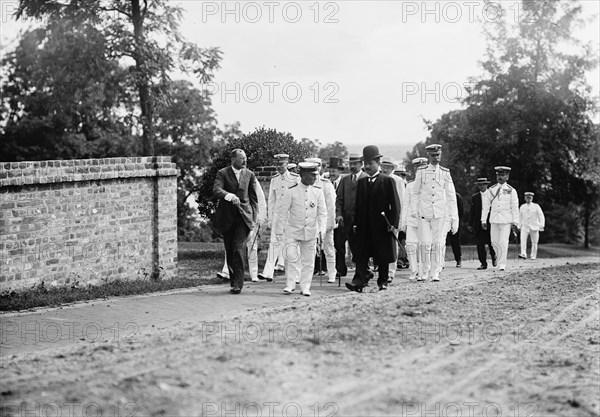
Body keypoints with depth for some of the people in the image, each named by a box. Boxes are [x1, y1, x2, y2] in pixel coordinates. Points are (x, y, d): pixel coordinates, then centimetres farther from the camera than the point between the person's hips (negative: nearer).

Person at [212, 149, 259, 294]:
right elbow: (216, 191, -16)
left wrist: (254, 217, 6)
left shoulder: (249, 174, 8)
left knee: (239, 248, -15)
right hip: (227, 217, 0)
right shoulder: (222, 173, 1)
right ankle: (233, 281, 21)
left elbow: (254, 197, 13)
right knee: (229, 251, 8)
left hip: (244, 216, 0)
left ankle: (238, 283, -15)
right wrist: (230, 196, -34)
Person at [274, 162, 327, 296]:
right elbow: (282, 211, -3)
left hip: (311, 233, 2)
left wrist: (321, 229, -8)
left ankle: (305, 288, 15)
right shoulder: (291, 191, -8)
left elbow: (322, 212, 4)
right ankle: (290, 285, 2)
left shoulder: (318, 192, 0)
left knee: (308, 261, 6)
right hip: (293, 231, -2)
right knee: (291, 258, -9)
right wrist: (279, 230, -3)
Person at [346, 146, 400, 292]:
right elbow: (358, 204, 15)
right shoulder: (361, 182, 13)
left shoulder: (388, 181, 0)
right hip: (364, 225, 4)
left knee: (383, 256, 4)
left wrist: (393, 223, -10)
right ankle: (359, 281, -9)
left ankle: (383, 281, 15)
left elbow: (395, 204, -3)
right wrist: (355, 223, 7)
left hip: (382, 225, -4)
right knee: (361, 254, -5)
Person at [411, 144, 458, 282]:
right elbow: (415, 192, 9)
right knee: (425, 243, -4)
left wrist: (453, 217, 1)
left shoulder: (445, 173, 4)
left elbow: (451, 196, 5)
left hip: (439, 213, 1)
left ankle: (435, 273, 11)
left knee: (436, 243, 3)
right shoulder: (421, 172, 2)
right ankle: (425, 272, 8)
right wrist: (414, 210, 2)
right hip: (424, 213, -1)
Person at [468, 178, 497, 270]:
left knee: (491, 243, -1)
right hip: (478, 224, 2)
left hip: (490, 223, -2)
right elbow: (472, 212, 9)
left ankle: (493, 257, 29)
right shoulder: (474, 197, 10)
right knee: (480, 245, -1)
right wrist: (470, 224, 5)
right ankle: (483, 263, 5)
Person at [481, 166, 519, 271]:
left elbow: (515, 207, 1)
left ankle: (502, 264, -5)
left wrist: (515, 222, -5)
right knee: (494, 242, 5)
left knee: (503, 242, -9)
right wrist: (483, 220, 3)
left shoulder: (511, 191, 2)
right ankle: (500, 258, 28)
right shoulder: (491, 190, 7)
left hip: (506, 220, -3)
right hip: (494, 220, 3)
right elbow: (485, 206, 7)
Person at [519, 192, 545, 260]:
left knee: (534, 242, 2)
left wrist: (542, 226, -13)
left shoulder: (536, 206, 1)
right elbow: (520, 217, 18)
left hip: (534, 227, -1)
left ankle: (533, 256, 12)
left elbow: (541, 216, -2)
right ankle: (523, 255, -30)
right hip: (525, 227, 1)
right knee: (523, 240, -20)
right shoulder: (522, 207, 9)